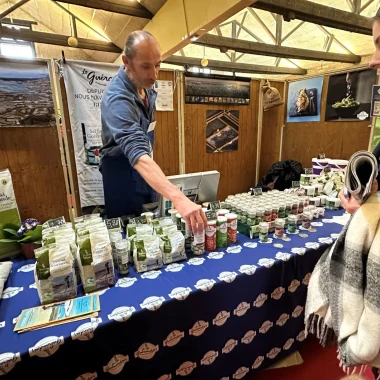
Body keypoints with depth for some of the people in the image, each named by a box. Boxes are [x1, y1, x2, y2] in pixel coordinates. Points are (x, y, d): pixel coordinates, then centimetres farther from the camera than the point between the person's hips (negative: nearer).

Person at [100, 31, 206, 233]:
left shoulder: (145, 85, -2)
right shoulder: (117, 98, -29)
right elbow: (137, 154, -45)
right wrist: (178, 199, -56)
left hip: (145, 174, 8)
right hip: (124, 177, -7)